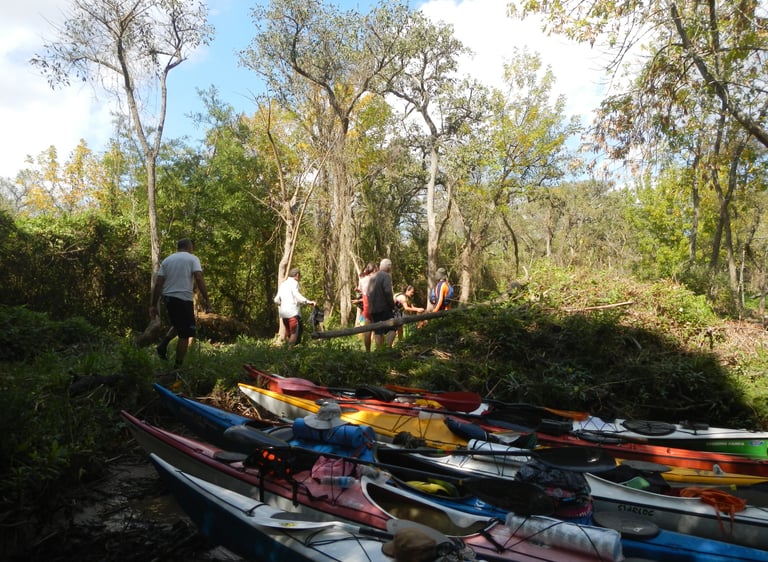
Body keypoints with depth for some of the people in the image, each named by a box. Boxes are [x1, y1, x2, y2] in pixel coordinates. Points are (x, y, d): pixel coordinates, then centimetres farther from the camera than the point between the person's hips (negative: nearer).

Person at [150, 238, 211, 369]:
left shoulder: (167, 260, 14)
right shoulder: (192, 258, 1)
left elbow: (158, 284, 7)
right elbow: (199, 278, -13)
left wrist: (154, 305, 8)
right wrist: (206, 299, -13)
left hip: (168, 298, 6)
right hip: (184, 299, -6)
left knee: (178, 325, 29)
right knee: (185, 334, 2)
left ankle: (163, 344, 8)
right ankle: (177, 366, 5)